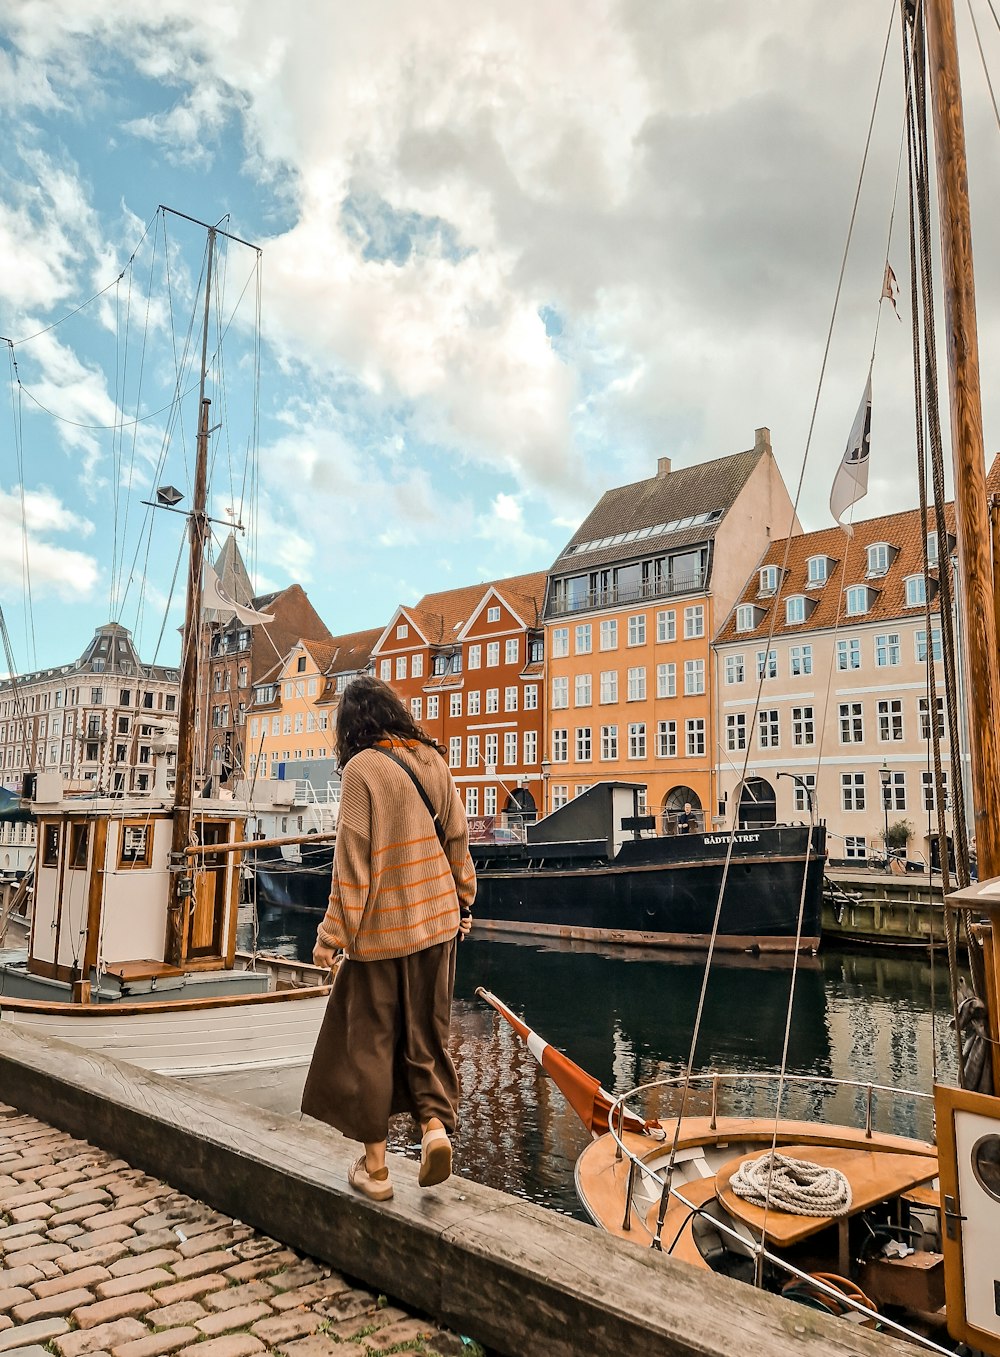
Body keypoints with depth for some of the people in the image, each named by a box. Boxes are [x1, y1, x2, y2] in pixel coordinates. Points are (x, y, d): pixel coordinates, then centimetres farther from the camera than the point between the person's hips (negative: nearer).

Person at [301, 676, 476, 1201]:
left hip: (382, 926, -5)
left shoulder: (362, 768, -15)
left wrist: (333, 934, -9)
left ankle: (374, 1166, 19)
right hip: (436, 920, 5)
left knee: (370, 1040, 9)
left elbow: (354, 858, -16)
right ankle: (435, 1123, 4)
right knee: (426, 1034, 19)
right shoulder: (431, 759, 1)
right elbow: (457, 836, 7)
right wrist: (462, 902, 19)